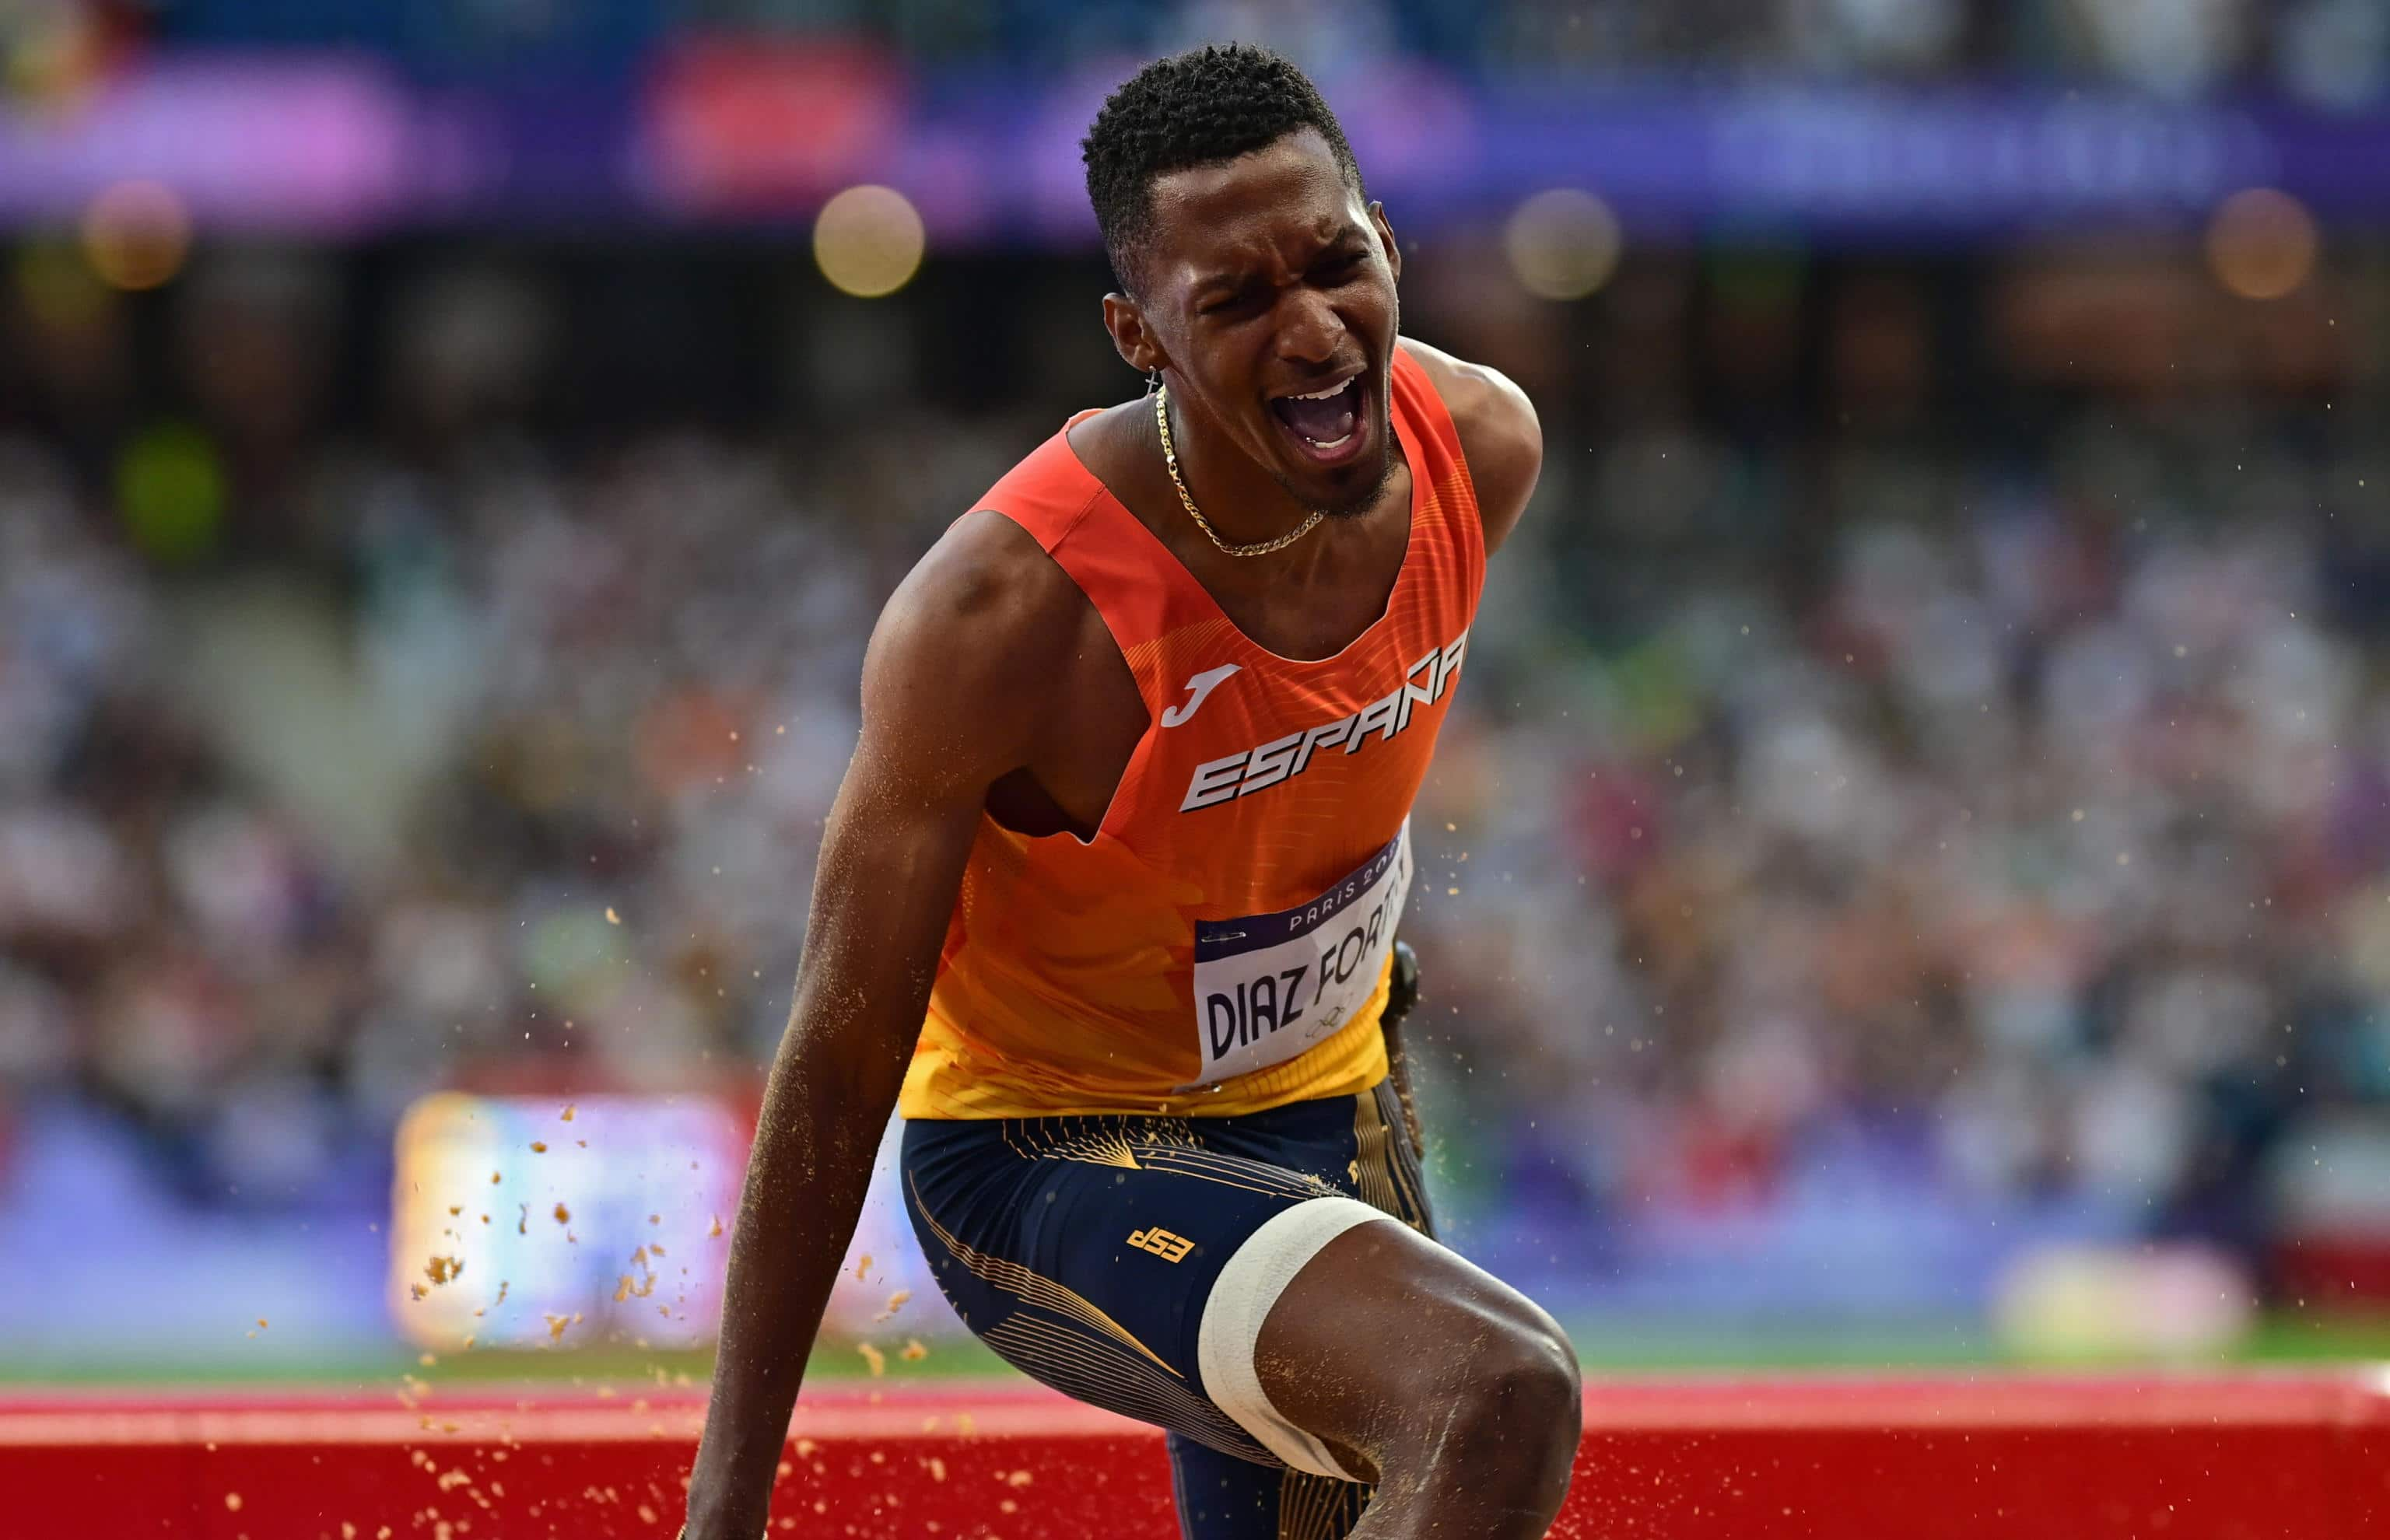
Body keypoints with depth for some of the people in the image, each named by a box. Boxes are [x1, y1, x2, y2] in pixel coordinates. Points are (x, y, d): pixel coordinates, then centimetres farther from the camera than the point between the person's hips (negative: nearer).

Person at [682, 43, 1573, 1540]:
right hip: (1043, 1166, -7)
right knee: (1502, 1392, -31)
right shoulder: (1006, 611, -30)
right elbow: (838, 1067, -22)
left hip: (1328, 1121, 7)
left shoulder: (1481, 446, -12)